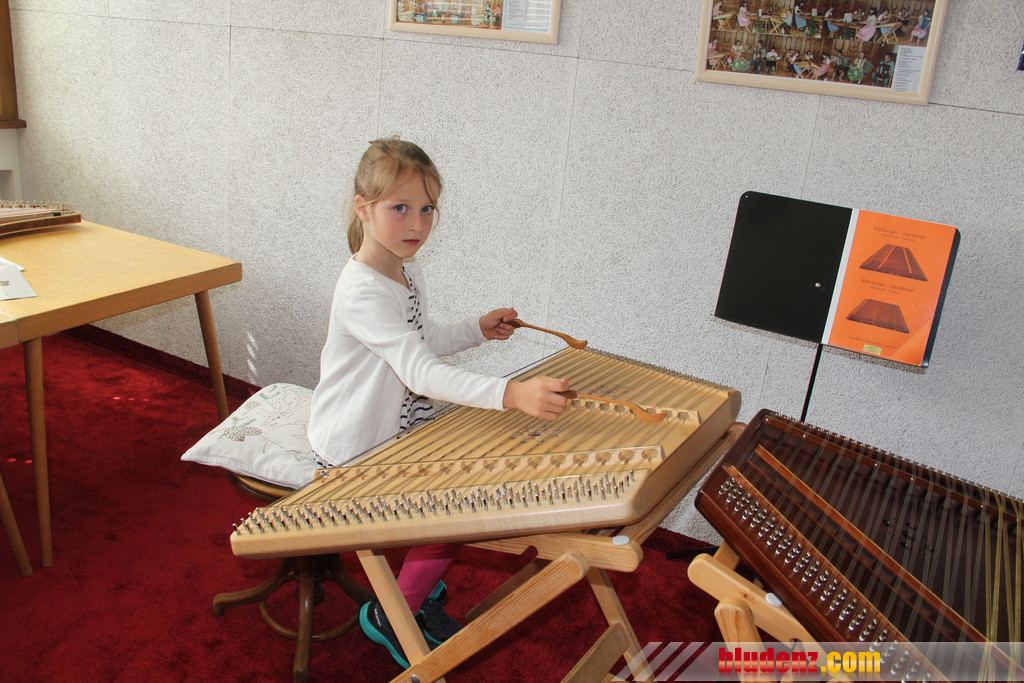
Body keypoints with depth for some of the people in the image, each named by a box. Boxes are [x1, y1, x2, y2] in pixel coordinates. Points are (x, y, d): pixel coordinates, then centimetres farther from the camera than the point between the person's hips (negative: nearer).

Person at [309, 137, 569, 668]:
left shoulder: (407, 270, 4)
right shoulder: (361, 291, -29)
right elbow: (419, 371, -40)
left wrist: (477, 329, 3)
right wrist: (510, 393, -51)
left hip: (402, 431, 9)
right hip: (356, 454, -9)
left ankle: (421, 585, 28)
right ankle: (391, 616, 10)